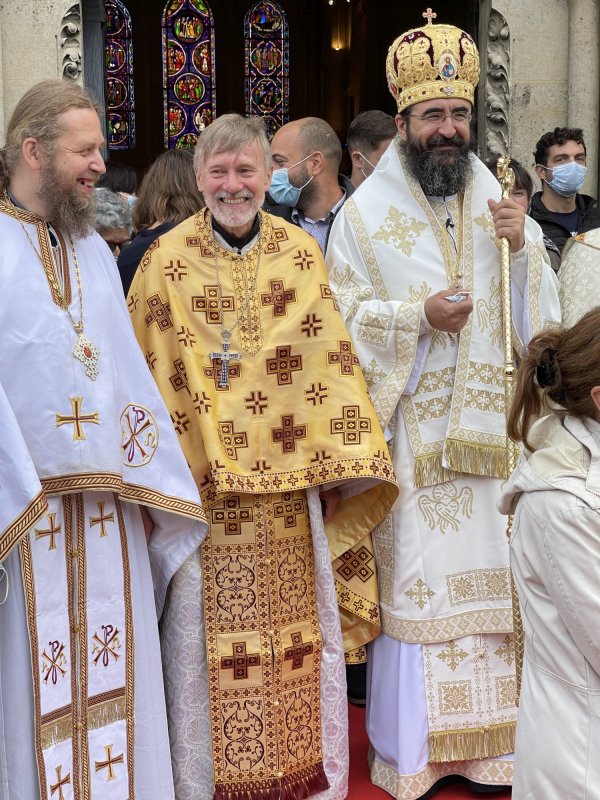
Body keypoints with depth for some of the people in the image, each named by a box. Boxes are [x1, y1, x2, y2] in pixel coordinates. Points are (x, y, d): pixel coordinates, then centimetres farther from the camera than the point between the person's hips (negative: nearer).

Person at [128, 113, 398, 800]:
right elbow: (145, 374, 1)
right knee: (208, 634, 5)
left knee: (299, 626, 11)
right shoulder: (167, 260, -1)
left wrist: (339, 462, 0)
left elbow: (333, 363, 5)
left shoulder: (301, 253, 5)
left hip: (289, 480, 2)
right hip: (202, 483, -2)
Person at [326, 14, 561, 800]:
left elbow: (539, 309, 9)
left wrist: (525, 245, -8)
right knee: (413, 578, 0)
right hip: (411, 433, -3)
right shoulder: (366, 212, -2)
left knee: (490, 572, 7)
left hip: (487, 428, 4)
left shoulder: (496, 200, 10)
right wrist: (419, 314, -16)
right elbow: (344, 320, -3)